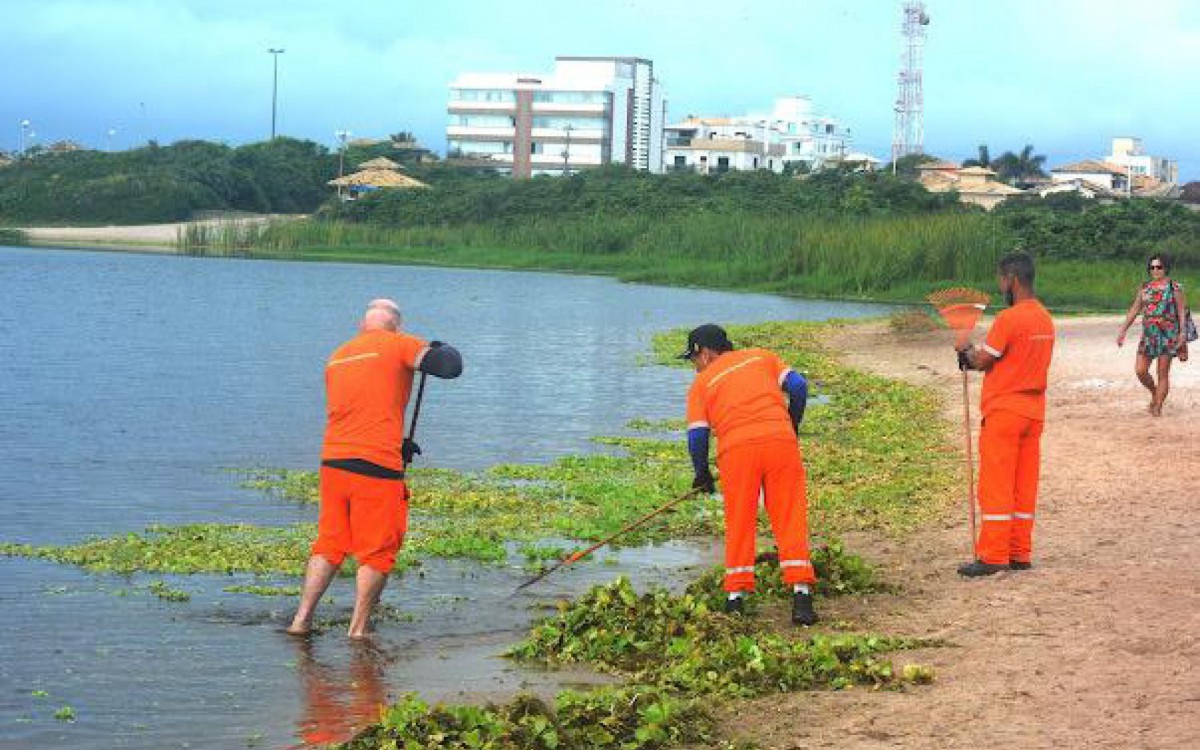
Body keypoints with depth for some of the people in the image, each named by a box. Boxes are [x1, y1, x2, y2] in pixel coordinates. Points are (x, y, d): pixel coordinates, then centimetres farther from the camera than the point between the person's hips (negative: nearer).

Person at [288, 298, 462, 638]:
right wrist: (443, 350, 11)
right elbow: (450, 367, -12)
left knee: (329, 543, 16)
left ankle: (301, 621, 12)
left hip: (332, 461, 6)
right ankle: (358, 629, 6)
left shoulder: (336, 357, 19)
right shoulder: (399, 345, -1)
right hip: (376, 468, -6)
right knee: (377, 551, 5)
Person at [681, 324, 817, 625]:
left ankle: (736, 599, 7)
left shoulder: (701, 383, 17)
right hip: (780, 442, 1)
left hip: (736, 448, -1)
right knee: (790, 520, 4)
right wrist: (792, 427, 24)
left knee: (739, 524, 9)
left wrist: (702, 474, 20)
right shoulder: (762, 357, 23)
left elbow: (697, 435, 6)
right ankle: (801, 597, -4)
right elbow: (798, 386, 10)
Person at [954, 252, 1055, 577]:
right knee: (1025, 485, 10)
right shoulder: (1045, 319, 9)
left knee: (996, 485, -3)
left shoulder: (1009, 319, -17)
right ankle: (1020, 553, 14)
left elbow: (983, 361, -13)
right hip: (1034, 412, 8)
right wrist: (976, 356, 7)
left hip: (1004, 410, -8)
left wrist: (966, 354, 7)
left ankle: (992, 556, -3)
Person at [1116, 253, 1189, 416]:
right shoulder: (1145, 288, 10)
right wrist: (1123, 331, 6)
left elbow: (1182, 311, -3)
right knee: (1140, 371, -2)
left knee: (1163, 373, -4)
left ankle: (1157, 407, 2)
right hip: (1148, 334, 4)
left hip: (1168, 335, -4)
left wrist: (1183, 333, -12)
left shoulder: (1174, 287, -2)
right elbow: (1134, 310, 12)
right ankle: (1154, 392, 25)